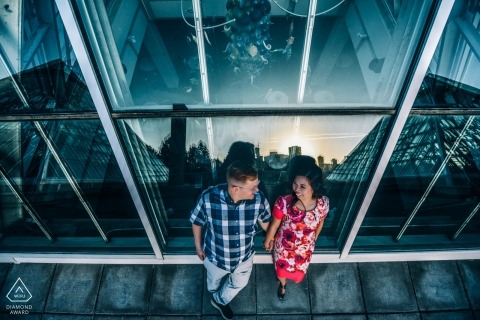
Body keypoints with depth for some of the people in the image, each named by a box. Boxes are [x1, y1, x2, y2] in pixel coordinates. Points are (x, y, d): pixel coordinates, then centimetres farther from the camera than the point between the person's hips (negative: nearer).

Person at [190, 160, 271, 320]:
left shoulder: (259, 199, -30)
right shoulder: (208, 198, -36)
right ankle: (215, 295, 71)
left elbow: (265, 221, -6)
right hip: (216, 255, -1)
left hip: (244, 255, 2)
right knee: (215, 281, 33)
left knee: (239, 283, 30)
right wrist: (198, 246, 0)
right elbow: (197, 222, -14)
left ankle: (220, 301, 64)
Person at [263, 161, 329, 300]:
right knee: (281, 268, 30)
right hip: (284, 246, -1)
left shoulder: (323, 203, -29)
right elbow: (274, 224, -16)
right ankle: (282, 284, 67)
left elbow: (320, 222, -5)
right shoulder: (284, 202, -36)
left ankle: (295, 277, 72)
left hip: (305, 248, 2)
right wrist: (268, 241, 1)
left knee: (299, 269, 32)